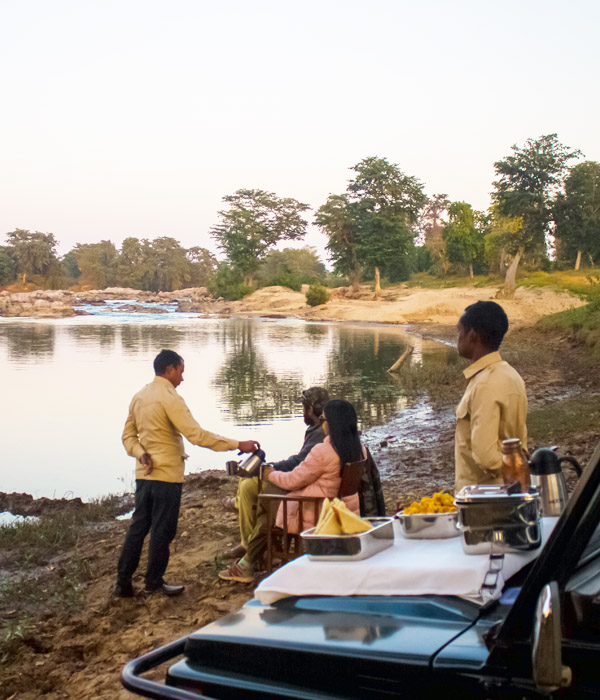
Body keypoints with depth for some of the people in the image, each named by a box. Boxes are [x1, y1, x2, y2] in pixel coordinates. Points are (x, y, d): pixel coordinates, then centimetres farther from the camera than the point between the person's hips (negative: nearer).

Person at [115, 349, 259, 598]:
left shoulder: (139, 397, 11)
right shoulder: (169, 398, -16)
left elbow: (128, 435, 14)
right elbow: (197, 435, -23)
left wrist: (141, 454, -3)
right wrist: (238, 444, -21)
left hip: (144, 473, 8)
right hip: (166, 475, -8)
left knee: (138, 527, 14)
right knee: (162, 531, 5)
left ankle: (123, 583, 18)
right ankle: (154, 583, 15)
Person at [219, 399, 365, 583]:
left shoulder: (322, 452, -25)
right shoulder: (360, 449, -3)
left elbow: (294, 480, -14)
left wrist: (271, 475, 6)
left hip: (320, 517, -8)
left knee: (266, 519, 16)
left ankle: (245, 567, 32)